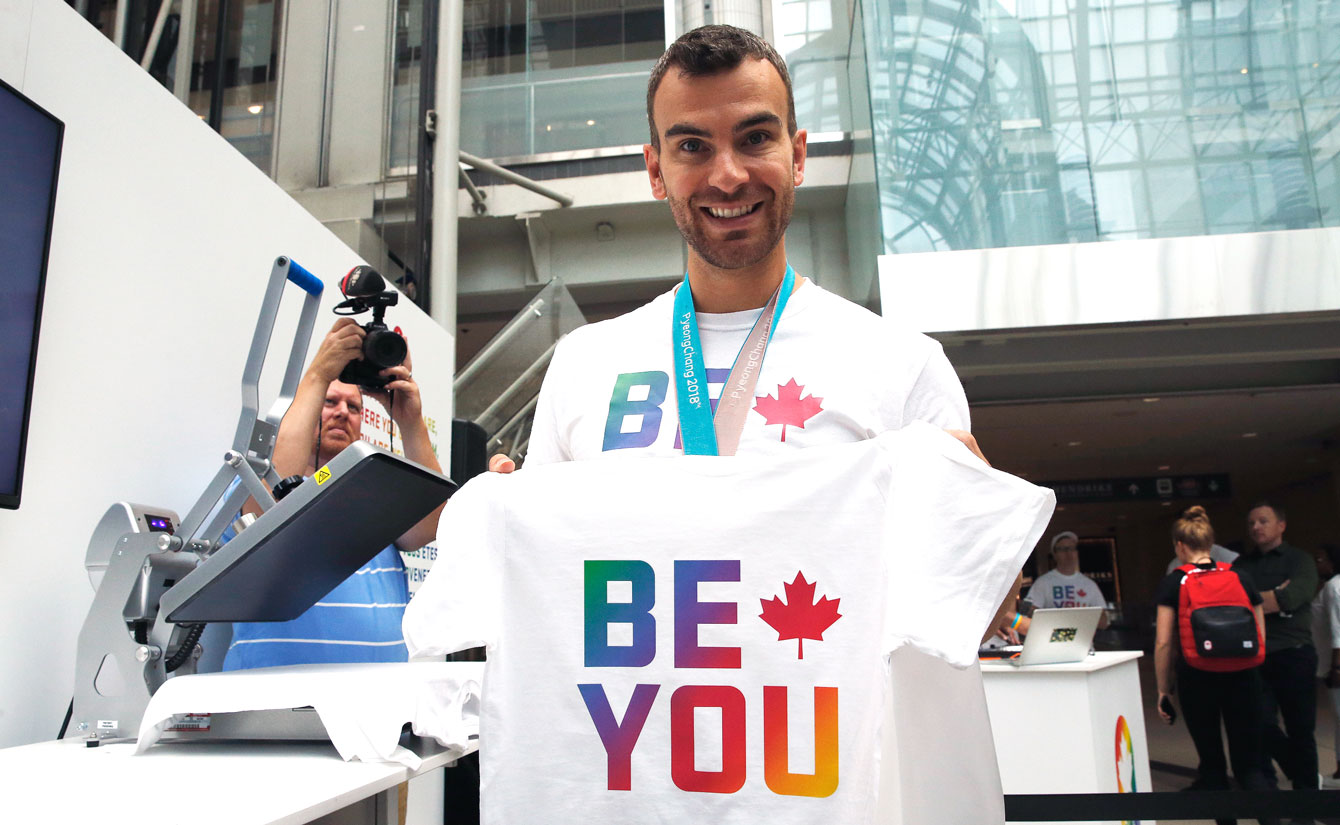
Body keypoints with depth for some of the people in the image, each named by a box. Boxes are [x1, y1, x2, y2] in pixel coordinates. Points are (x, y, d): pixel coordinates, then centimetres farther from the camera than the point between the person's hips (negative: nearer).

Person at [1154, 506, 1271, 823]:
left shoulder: (1173, 583, -3)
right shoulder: (1240, 578, 4)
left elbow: (1164, 642, -6)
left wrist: (1164, 690, 3)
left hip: (1196, 678, -2)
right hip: (1241, 678, 2)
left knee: (1211, 761, 13)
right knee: (1248, 762, 7)